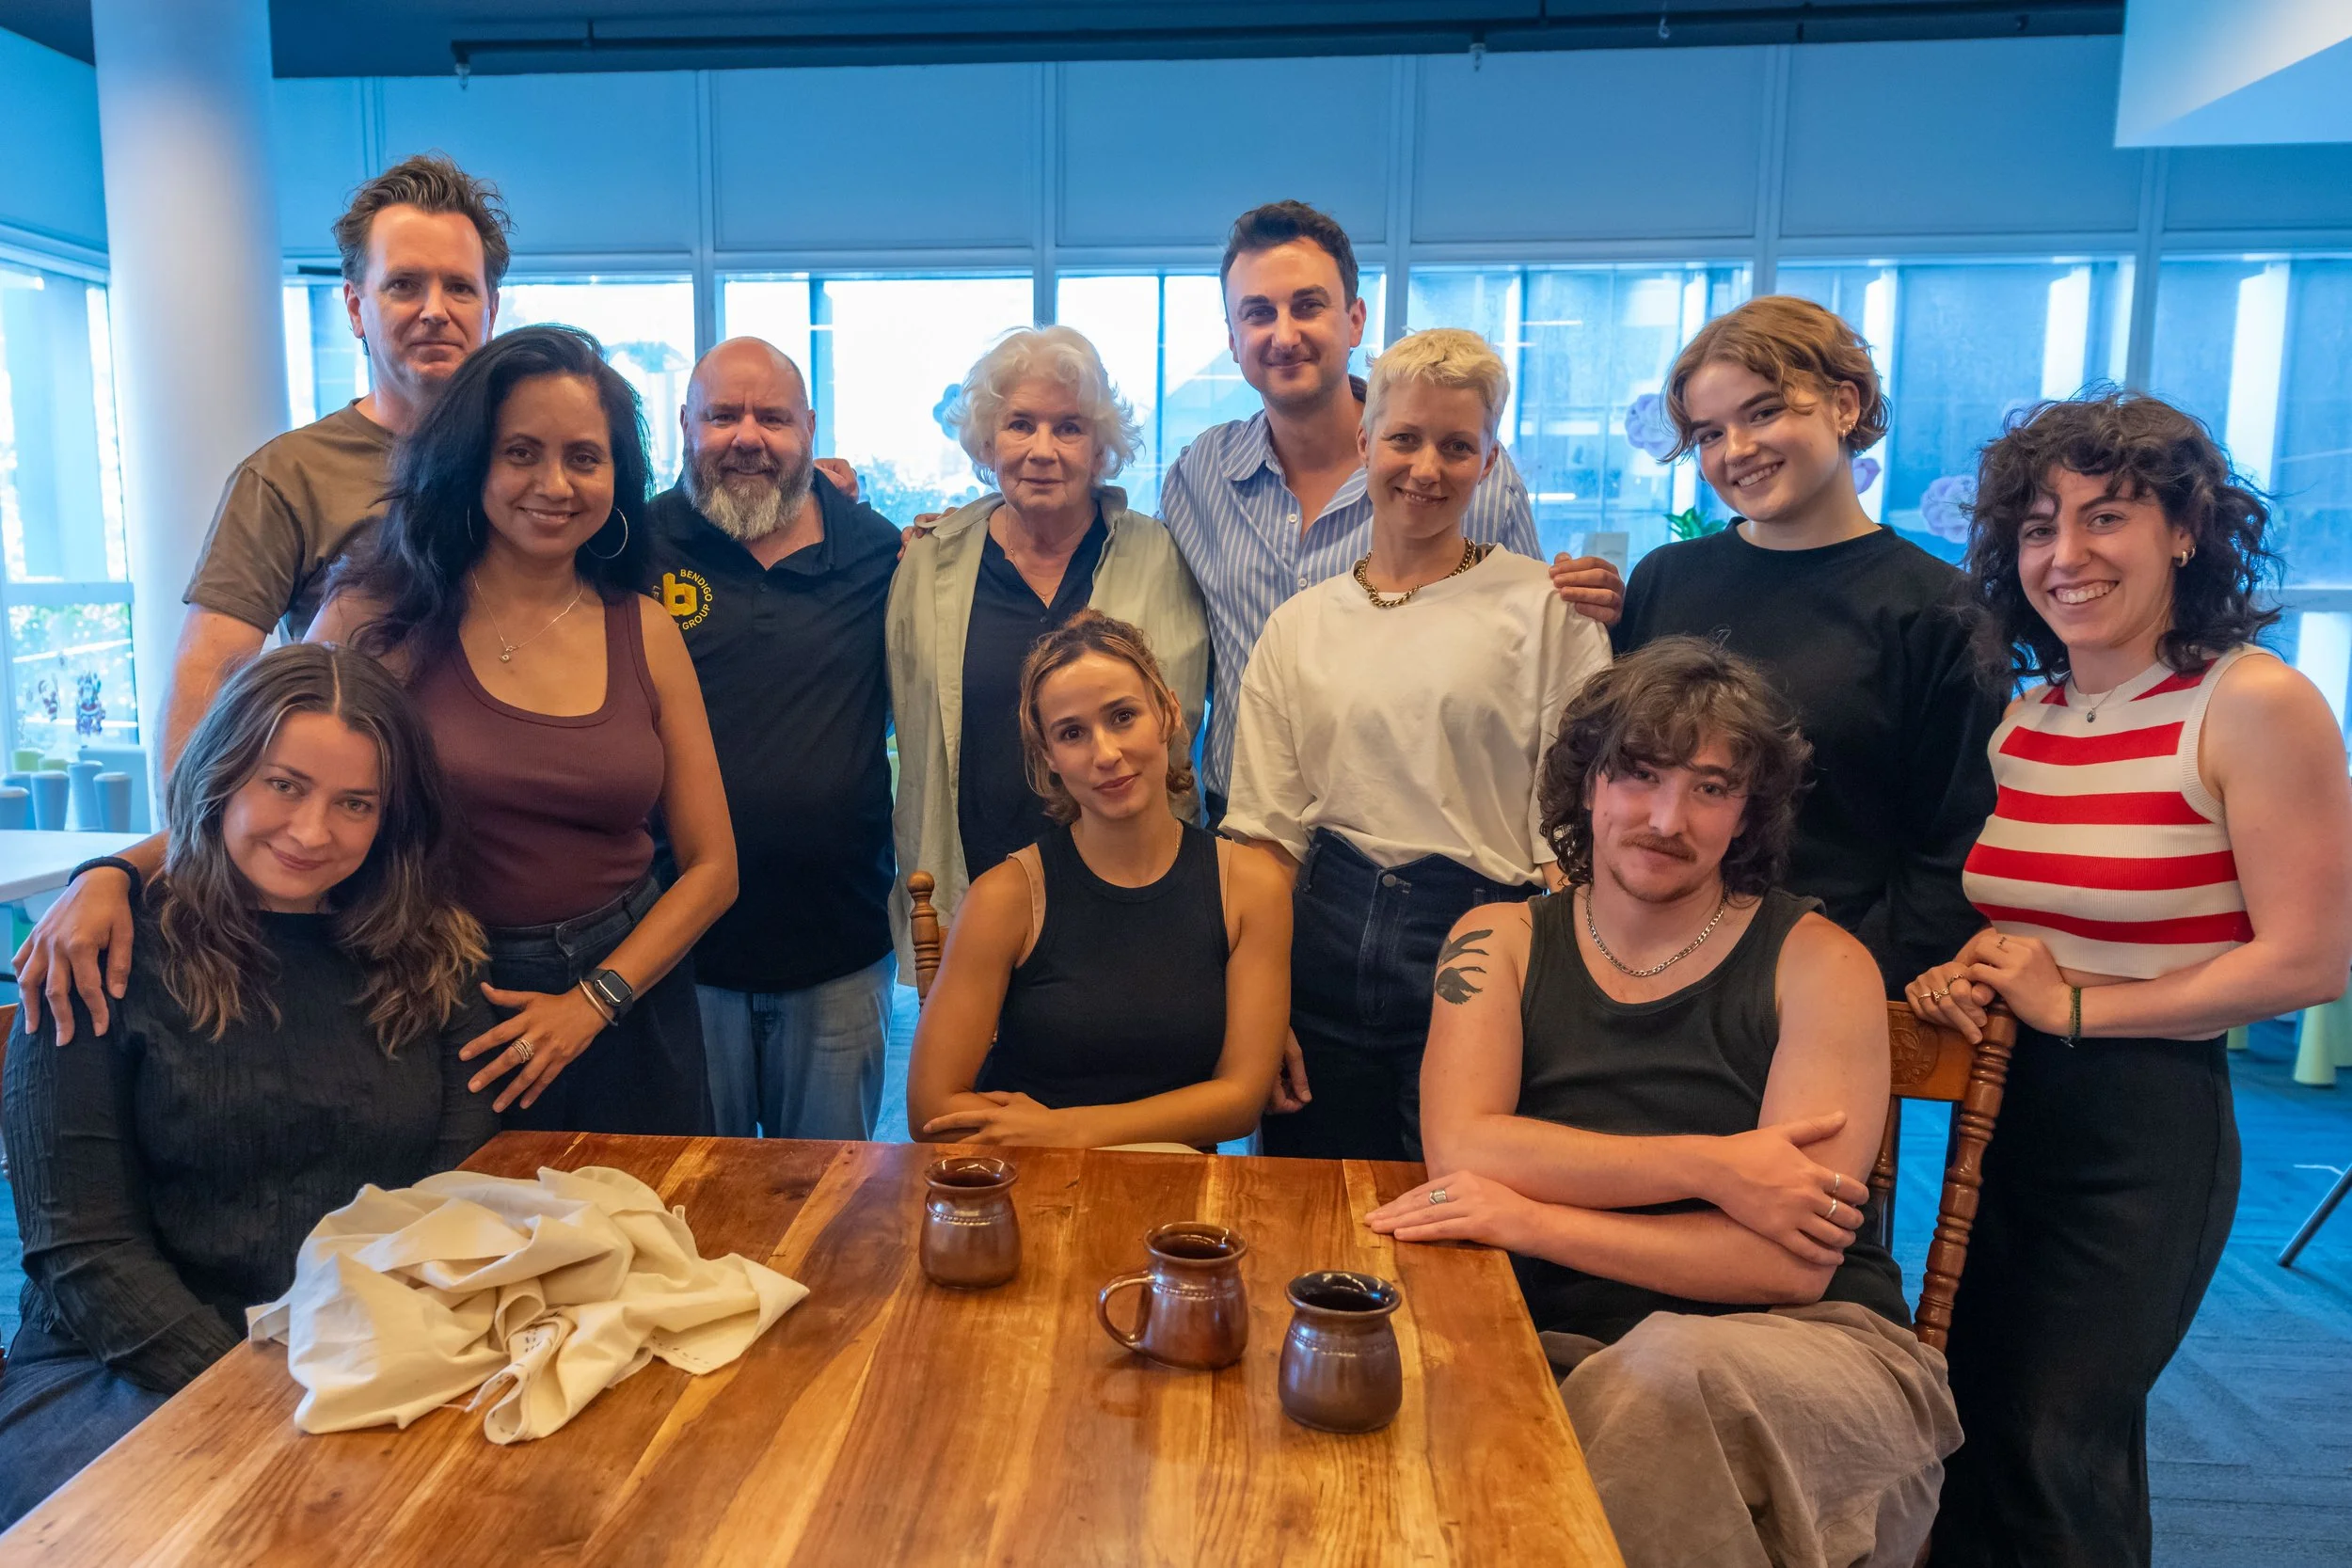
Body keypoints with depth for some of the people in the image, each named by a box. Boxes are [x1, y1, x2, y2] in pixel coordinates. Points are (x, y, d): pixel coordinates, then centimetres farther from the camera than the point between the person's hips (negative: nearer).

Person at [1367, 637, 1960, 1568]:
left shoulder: (1817, 965, -3)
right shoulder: (1501, 942, 6)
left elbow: (1792, 1263, -12)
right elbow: (1459, 1148, -11)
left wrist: (1531, 1218, -18)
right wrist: (1711, 1166, -17)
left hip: (1813, 1351, -1)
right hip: (1564, 1351, 1)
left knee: (1669, 1369, -35)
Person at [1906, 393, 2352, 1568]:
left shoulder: (2255, 707, -13)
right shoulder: (2021, 721, 5)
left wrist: (2076, 1005, -16)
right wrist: (1957, 980, -3)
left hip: (2145, 1127, -6)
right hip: (2000, 1113, 6)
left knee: (2049, 1453, 7)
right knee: (1977, 1424, 18)